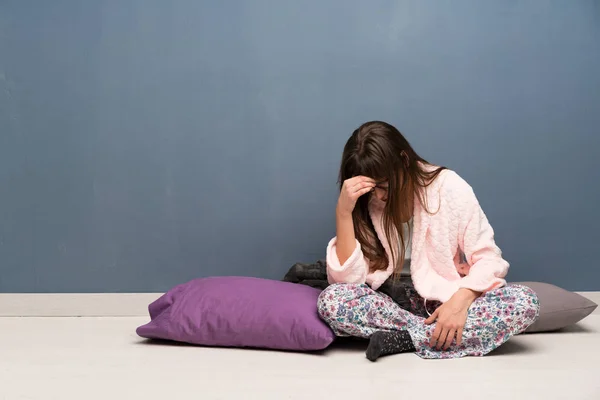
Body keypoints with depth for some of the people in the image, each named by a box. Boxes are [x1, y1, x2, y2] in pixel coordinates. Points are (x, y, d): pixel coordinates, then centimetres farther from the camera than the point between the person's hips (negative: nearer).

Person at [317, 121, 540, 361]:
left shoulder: (450, 188, -12)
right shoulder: (367, 206, -7)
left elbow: (487, 258, -10)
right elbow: (350, 279, -16)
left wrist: (460, 302, -28)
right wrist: (343, 212, -25)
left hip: (451, 301, 0)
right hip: (397, 306, 1)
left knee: (525, 302, -28)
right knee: (331, 300, -27)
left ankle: (403, 339, -26)